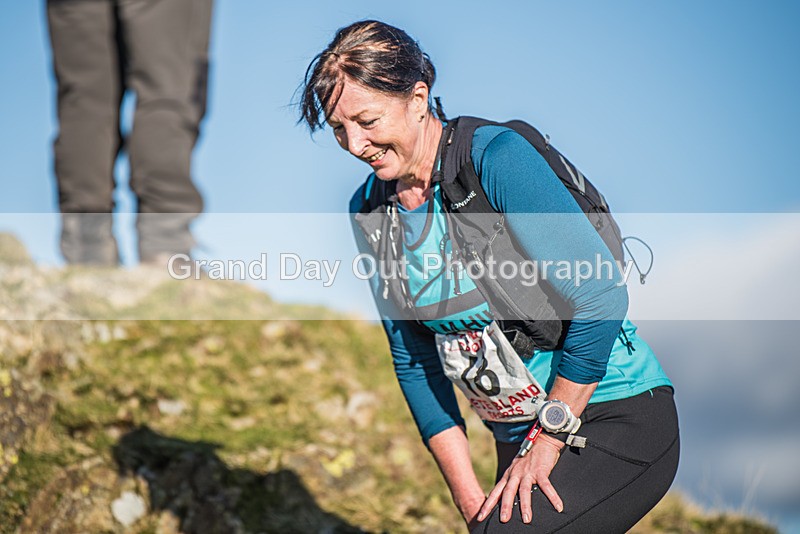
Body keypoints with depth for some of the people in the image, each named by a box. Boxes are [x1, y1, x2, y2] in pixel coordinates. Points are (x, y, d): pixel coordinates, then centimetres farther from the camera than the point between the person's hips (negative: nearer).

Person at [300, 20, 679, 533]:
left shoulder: (497, 158, -17)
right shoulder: (371, 210, 3)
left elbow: (600, 297, -20)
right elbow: (414, 362, 6)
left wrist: (548, 440, -14)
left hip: (620, 420, -6)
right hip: (520, 439, 7)